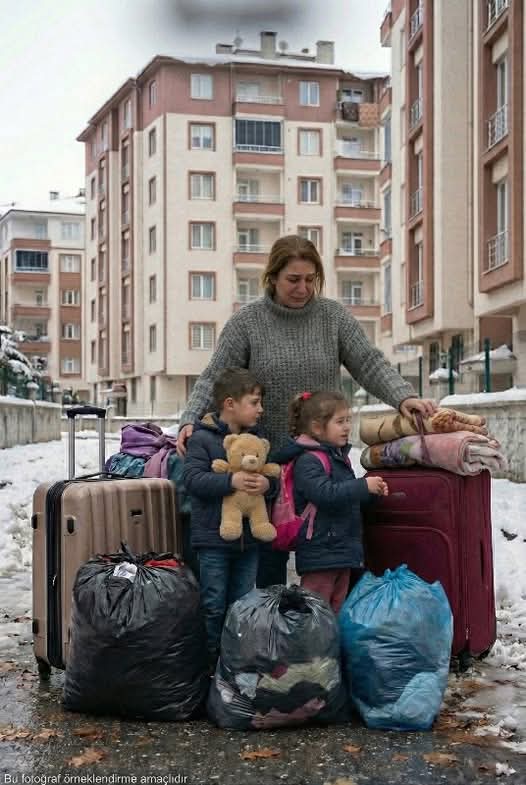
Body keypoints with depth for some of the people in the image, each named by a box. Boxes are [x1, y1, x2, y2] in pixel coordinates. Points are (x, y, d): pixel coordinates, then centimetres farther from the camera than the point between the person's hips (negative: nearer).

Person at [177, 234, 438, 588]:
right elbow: (214, 379, -2)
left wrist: (404, 396, -19)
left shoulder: (334, 316, 3)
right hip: (268, 457, -1)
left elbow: (370, 364, -2)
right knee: (269, 546, 4)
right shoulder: (246, 322, -1)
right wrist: (190, 420, -18)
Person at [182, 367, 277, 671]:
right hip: (213, 537, -5)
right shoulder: (202, 439, -8)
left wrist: (267, 483, -14)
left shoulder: (256, 440, 10)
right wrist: (231, 481, -28)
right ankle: (208, 662, 14)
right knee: (214, 606, 2)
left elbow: (274, 477, 10)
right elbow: (192, 479, -17)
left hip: (249, 538, 6)